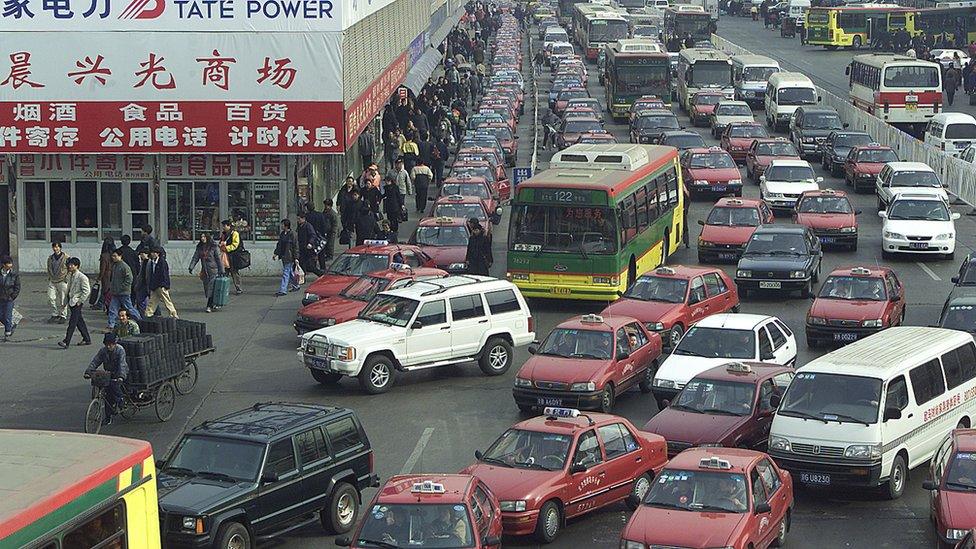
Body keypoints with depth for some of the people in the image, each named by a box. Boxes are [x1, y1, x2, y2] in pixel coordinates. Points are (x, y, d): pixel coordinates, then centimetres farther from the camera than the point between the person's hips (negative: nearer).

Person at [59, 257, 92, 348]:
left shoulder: (82, 277, -14)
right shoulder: (70, 276, 12)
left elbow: (87, 291, -15)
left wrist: (80, 301, -15)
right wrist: (65, 300, 17)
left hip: (77, 302, -9)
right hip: (71, 301, 9)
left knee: (72, 322, -11)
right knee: (79, 321, 14)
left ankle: (66, 342, -15)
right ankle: (86, 339, 25)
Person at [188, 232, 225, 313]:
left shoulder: (214, 247, -5)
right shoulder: (199, 248, 9)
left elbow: (219, 259, -4)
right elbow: (195, 258, 7)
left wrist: (221, 271, -7)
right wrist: (191, 267, -5)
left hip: (213, 270, -5)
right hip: (204, 271, 5)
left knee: (211, 288, -10)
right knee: (206, 288, 6)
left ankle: (210, 306, -9)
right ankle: (215, 303, 22)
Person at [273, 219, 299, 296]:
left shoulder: (292, 235, -13)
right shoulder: (282, 234, 9)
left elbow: (295, 247, -12)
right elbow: (279, 245, 19)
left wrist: (296, 258, -13)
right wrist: (276, 254, 14)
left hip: (289, 257, -8)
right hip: (283, 256, 8)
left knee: (285, 273, -8)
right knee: (289, 272, 17)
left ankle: (283, 290, -9)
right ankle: (295, 286, 33)